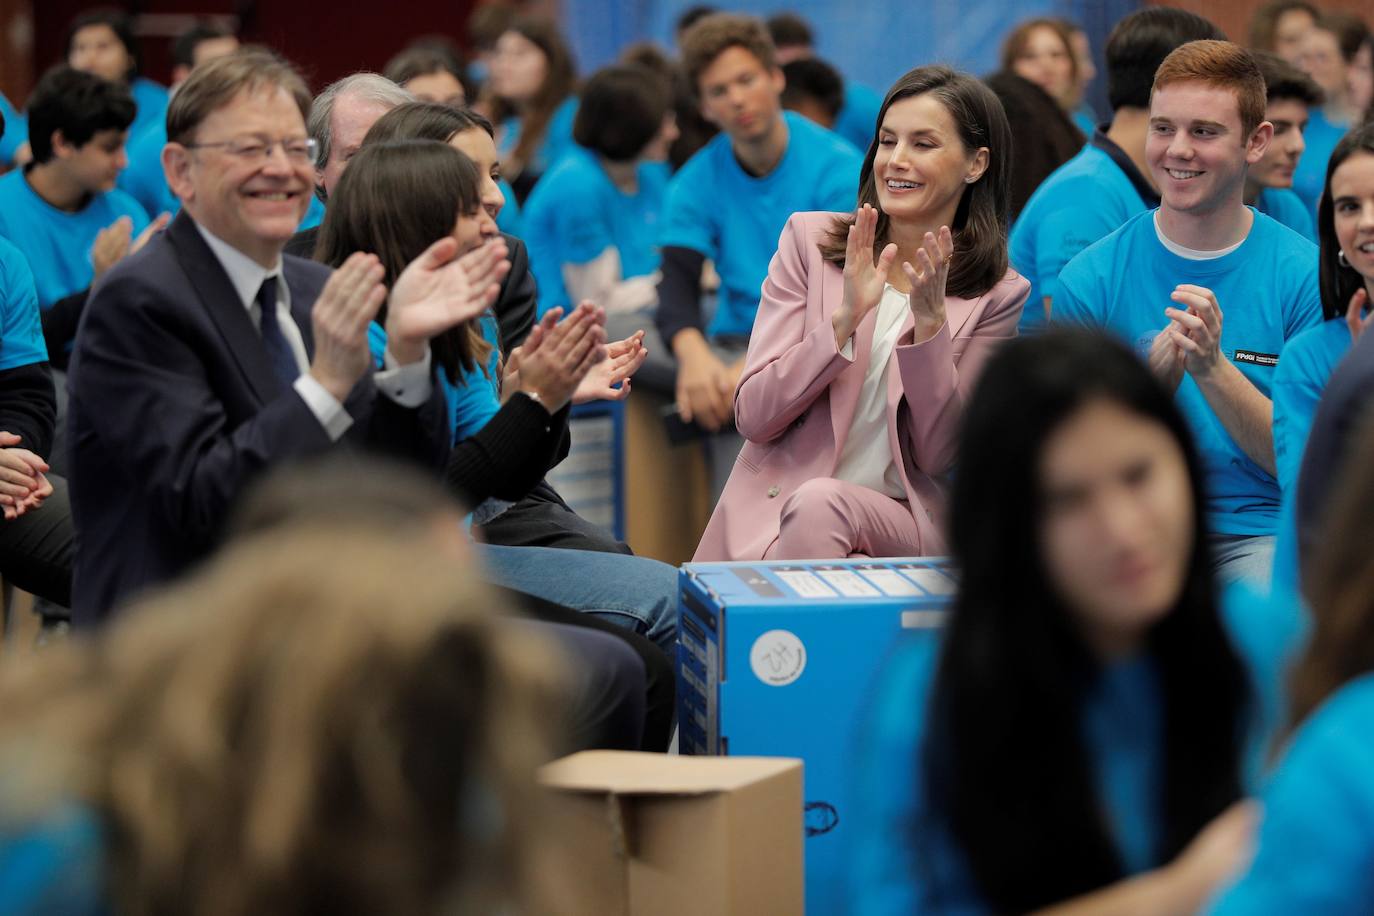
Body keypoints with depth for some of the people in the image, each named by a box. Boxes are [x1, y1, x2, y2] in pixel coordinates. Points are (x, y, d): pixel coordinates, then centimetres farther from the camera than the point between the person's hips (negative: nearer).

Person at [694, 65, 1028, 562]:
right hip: (768, 517, 0)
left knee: (819, 503, -32)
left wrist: (929, 320, -14)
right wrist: (845, 317, -15)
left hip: (906, 527, 0)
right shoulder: (808, 238, 5)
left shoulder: (998, 295, 4)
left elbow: (938, 456, -2)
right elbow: (753, 417, -2)